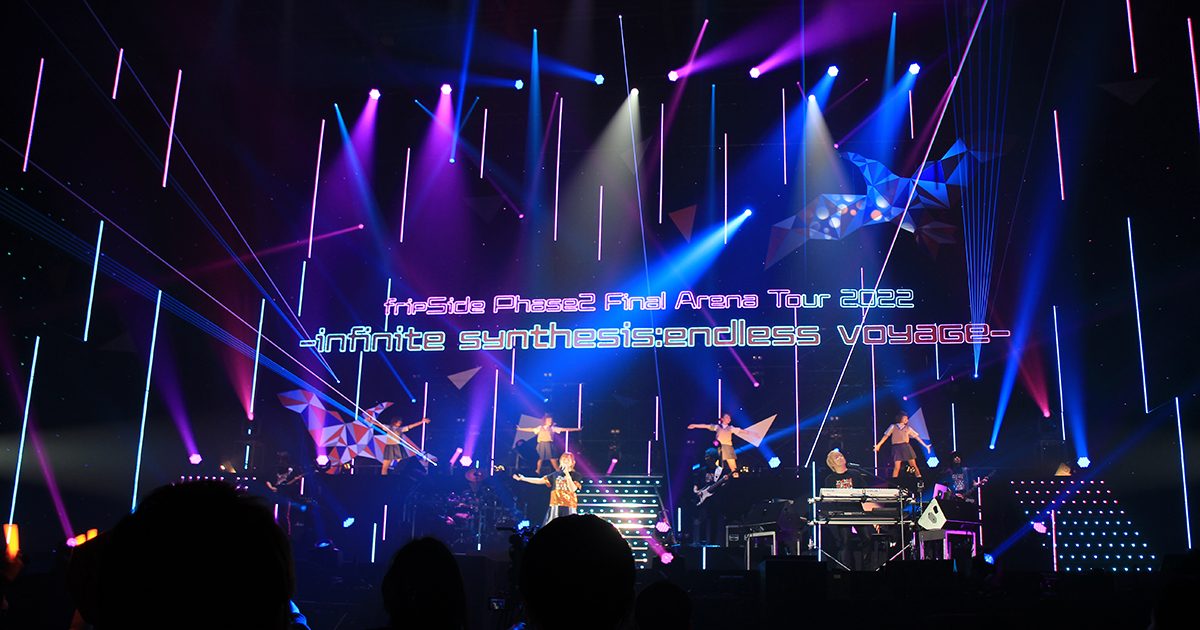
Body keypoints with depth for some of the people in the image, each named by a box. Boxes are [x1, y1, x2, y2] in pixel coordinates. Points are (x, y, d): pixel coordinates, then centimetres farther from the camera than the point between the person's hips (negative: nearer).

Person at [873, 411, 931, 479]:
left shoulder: (908, 428, 12)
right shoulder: (893, 427, 8)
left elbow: (917, 437, 13)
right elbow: (886, 436, 6)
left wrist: (925, 445, 9)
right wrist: (878, 445, -1)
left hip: (906, 447, 2)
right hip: (897, 448, -2)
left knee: (913, 465, -1)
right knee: (897, 466, -9)